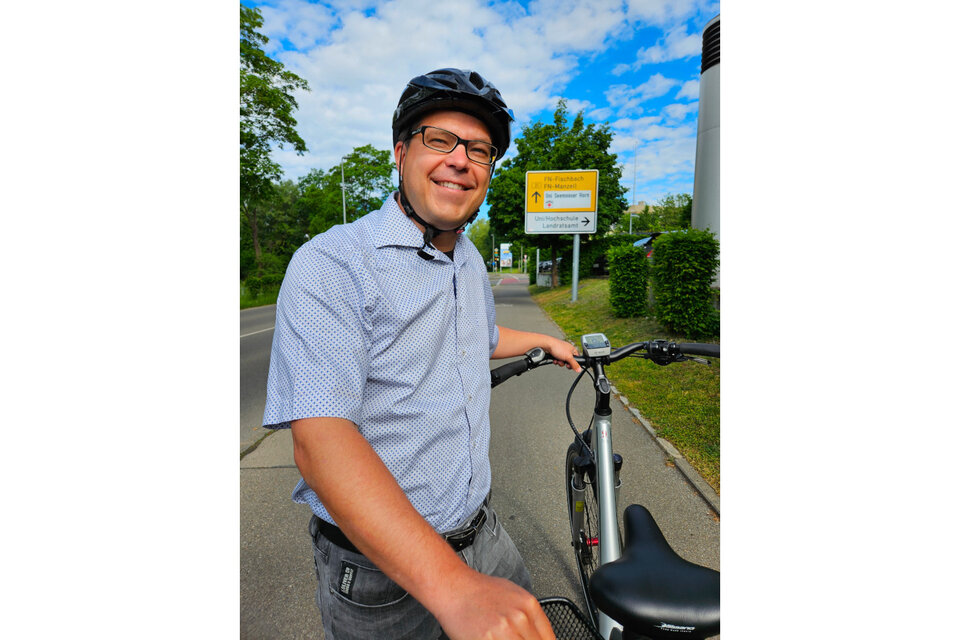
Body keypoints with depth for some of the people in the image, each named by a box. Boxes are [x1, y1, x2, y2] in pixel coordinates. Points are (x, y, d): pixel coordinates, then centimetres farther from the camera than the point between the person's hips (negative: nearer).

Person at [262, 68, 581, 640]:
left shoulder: (471, 261, 6)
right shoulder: (330, 266, -21)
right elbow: (320, 439, -31)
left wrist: (545, 341, 32)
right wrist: (455, 588, -38)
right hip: (378, 569, -6)